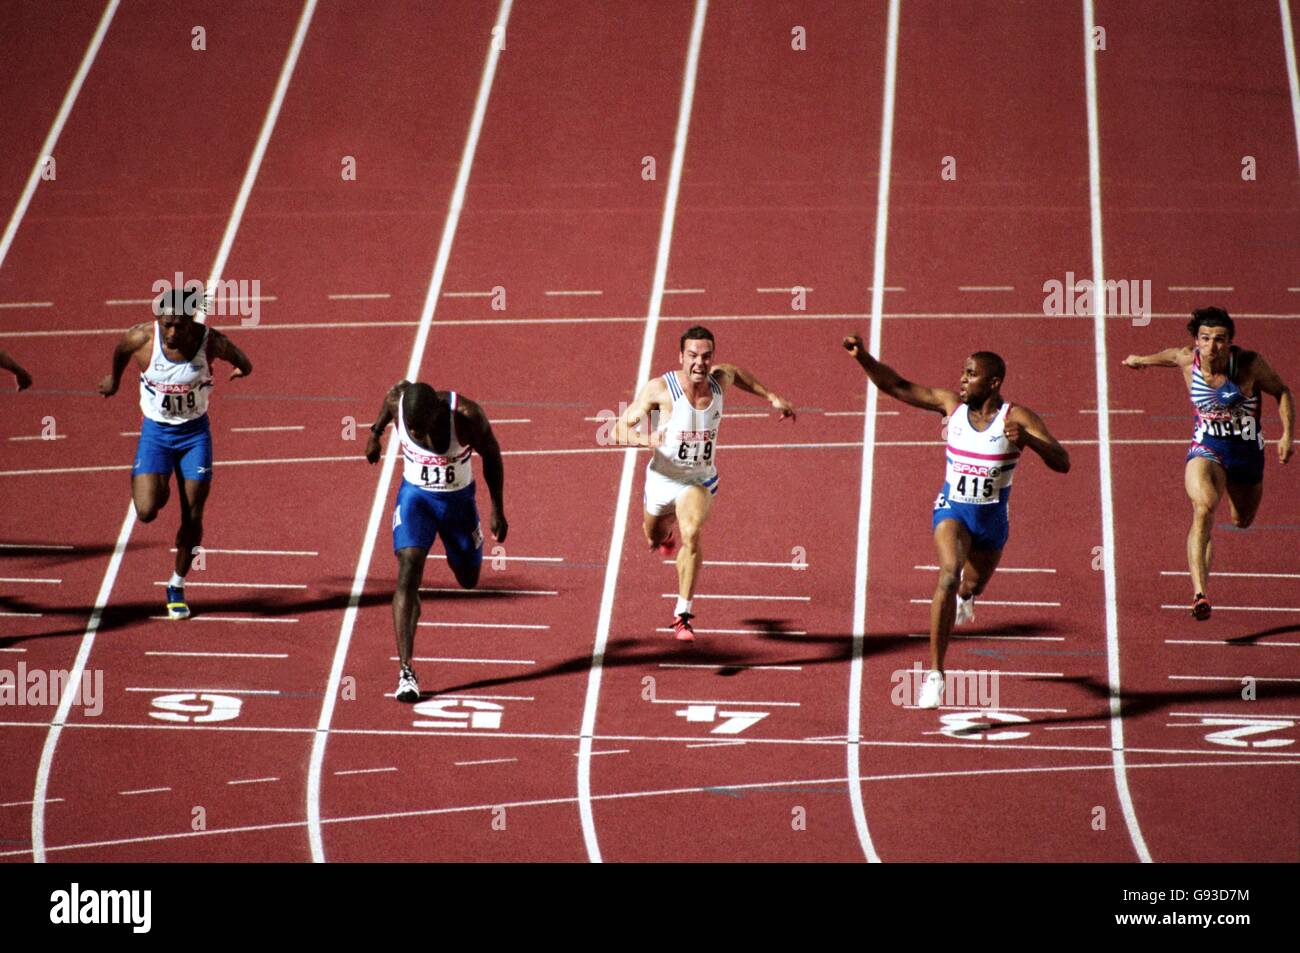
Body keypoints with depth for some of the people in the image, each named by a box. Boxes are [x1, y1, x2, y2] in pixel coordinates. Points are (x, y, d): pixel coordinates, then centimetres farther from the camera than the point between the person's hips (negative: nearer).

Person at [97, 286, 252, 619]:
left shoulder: (210, 342, -19)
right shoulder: (142, 338, -20)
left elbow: (240, 359, 5)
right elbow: (120, 350, 6)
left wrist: (242, 367, -11)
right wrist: (114, 379, 20)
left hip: (195, 432, 0)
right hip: (155, 431, 0)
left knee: (192, 517, 1)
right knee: (147, 511, -16)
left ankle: (177, 587, 23)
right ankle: (142, 483, 24)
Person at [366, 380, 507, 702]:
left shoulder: (466, 415, -30)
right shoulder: (397, 400, -24)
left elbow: (491, 455, -12)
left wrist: (497, 510, -7)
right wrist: (376, 432, 18)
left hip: (458, 499, 0)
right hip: (415, 494, 0)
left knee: (468, 579, 17)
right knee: (409, 571, -21)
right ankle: (405, 671, -24)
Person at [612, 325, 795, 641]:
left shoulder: (720, 379, -14)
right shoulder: (660, 389, -26)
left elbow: (736, 372, 13)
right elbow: (619, 429, -25)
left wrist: (771, 397, 12)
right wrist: (645, 439, -45)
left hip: (700, 481, 0)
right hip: (663, 479, 0)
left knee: (691, 534, -28)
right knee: (655, 540, 24)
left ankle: (683, 614, -16)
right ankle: (665, 530, 65)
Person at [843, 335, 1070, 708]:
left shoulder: (1017, 418, -17)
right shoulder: (951, 404, -9)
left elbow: (1062, 463, -24)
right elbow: (897, 387, -8)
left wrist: (1027, 439, -41)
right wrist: (863, 357, -23)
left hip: (992, 517, 1)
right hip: (952, 509, -1)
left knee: (972, 586, 24)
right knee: (949, 574, -28)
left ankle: (964, 595, 68)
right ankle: (935, 673, -27)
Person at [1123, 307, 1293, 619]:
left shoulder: (1250, 364, -19)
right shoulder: (1187, 359, -13)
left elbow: (1282, 392, -4)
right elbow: (1169, 355, 12)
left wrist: (1287, 434, -15)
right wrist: (1143, 360, 32)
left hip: (1247, 450, 1)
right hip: (1206, 448, -1)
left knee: (1243, 521, 20)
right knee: (1204, 509, -29)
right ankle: (1200, 593, -39)